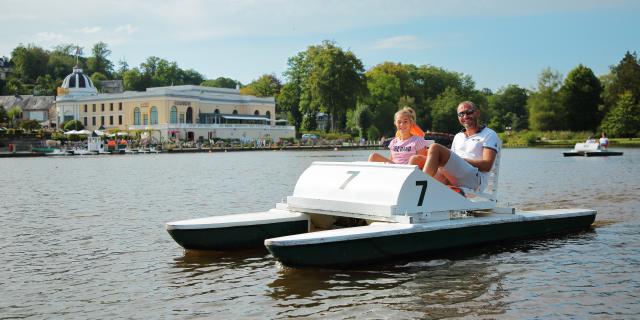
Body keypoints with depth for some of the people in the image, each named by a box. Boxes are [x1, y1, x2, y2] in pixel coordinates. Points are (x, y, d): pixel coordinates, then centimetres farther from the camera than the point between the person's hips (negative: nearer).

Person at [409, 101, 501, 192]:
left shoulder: (489, 135, 12)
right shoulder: (458, 137, 31)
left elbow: (487, 165, -3)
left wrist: (460, 160, -9)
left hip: (475, 179, -7)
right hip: (452, 180, 7)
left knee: (435, 148, -25)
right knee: (416, 160, -13)